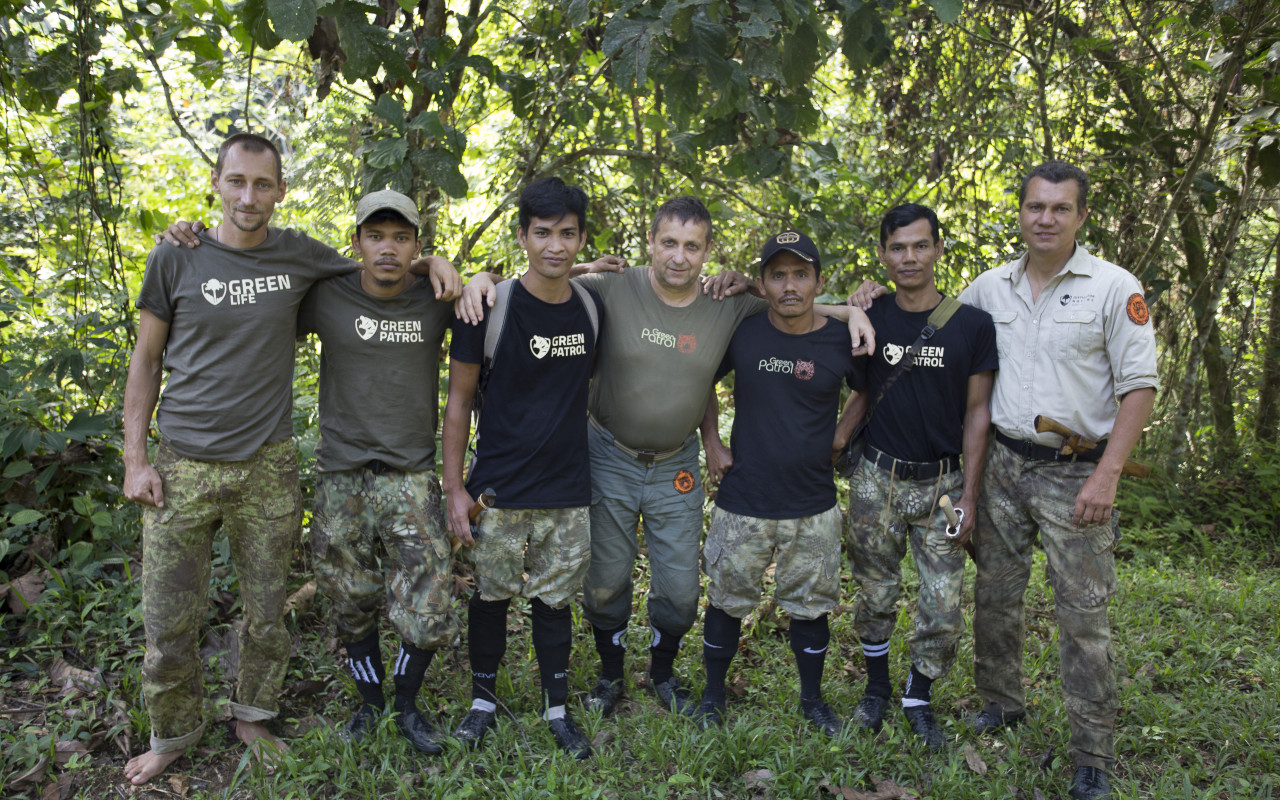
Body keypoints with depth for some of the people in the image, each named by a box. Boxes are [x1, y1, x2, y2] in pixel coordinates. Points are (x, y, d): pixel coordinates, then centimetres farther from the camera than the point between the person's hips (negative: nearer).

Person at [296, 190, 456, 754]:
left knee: (427, 615, -2)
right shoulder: (327, 297, -2)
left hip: (412, 479, 0)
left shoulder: (437, 301, 0)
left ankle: (407, 706, 24)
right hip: (341, 479, 0)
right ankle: (370, 704, 36)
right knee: (353, 612, 12)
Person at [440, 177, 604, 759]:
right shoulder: (490, 307, -10)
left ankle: (557, 709, 28)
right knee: (491, 596, 11)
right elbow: (458, 400, -5)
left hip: (568, 491, 3)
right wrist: (454, 487, -6)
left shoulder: (592, 307, 2)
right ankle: (484, 697, 32)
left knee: (554, 599, 12)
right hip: (500, 491, -2)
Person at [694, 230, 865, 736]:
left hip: (813, 506, 1)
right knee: (727, 599, 11)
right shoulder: (742, 333, -6)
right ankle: (713, 694, 32)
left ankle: (812, 698, 34)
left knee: (810, 604, 14)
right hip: (743, 502, 0)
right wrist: (711, 443, 4)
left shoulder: (842, 342, -6)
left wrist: (844, 433, 3)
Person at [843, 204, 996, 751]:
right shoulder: (868, 319, -2)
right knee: (876, 598, 11)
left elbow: (977, 411, -1)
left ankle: (919, 699, 25)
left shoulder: (972, 324, -4)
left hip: (942, 483, 0)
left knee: (943, 609, 1)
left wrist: (969, 493, -4)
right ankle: (877, 690, 33)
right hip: (877, 479, 1)